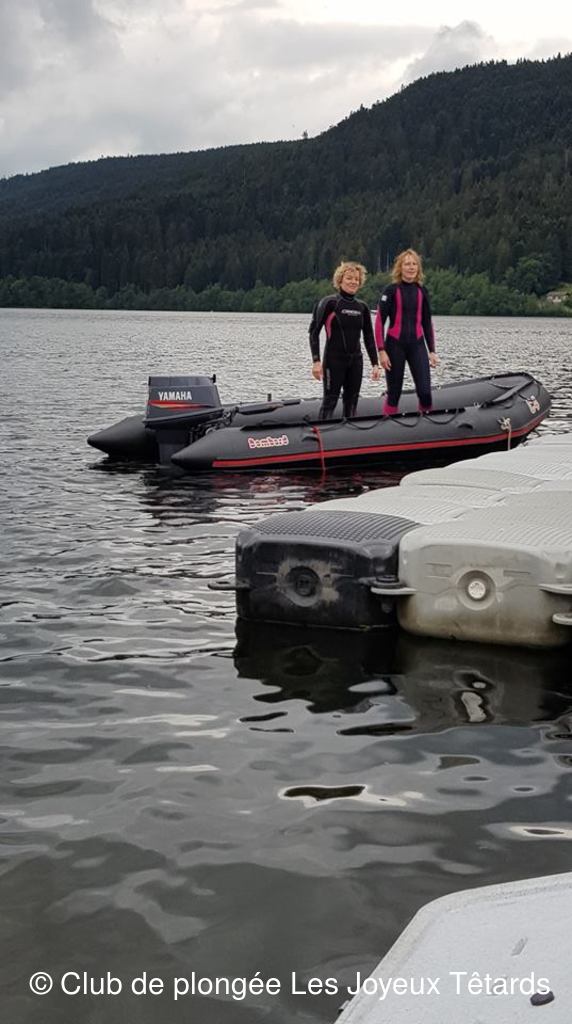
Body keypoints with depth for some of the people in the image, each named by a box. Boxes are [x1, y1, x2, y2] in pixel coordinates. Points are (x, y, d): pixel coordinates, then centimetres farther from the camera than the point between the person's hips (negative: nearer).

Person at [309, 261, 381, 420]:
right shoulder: (329, 303, -6)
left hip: (355, 360, 5)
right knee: (330, 400, -6)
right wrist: (316, 361, -15)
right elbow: (314, 331, -7)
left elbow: (369, 337, 14)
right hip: (334, 360, -5)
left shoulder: (362, 307, 9)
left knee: (351, 401, 8)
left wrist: (375, 364, 8)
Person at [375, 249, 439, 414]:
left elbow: (427, 323, 16)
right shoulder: (391, 290, -3)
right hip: (395, 345, -3)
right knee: (394, 393, 2)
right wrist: (381, 350, -13)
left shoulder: (422, 292, 9)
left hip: (417, 345, 3)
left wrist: (432, 351, 13)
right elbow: (379, 321, -6)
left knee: (425, 391, -9)